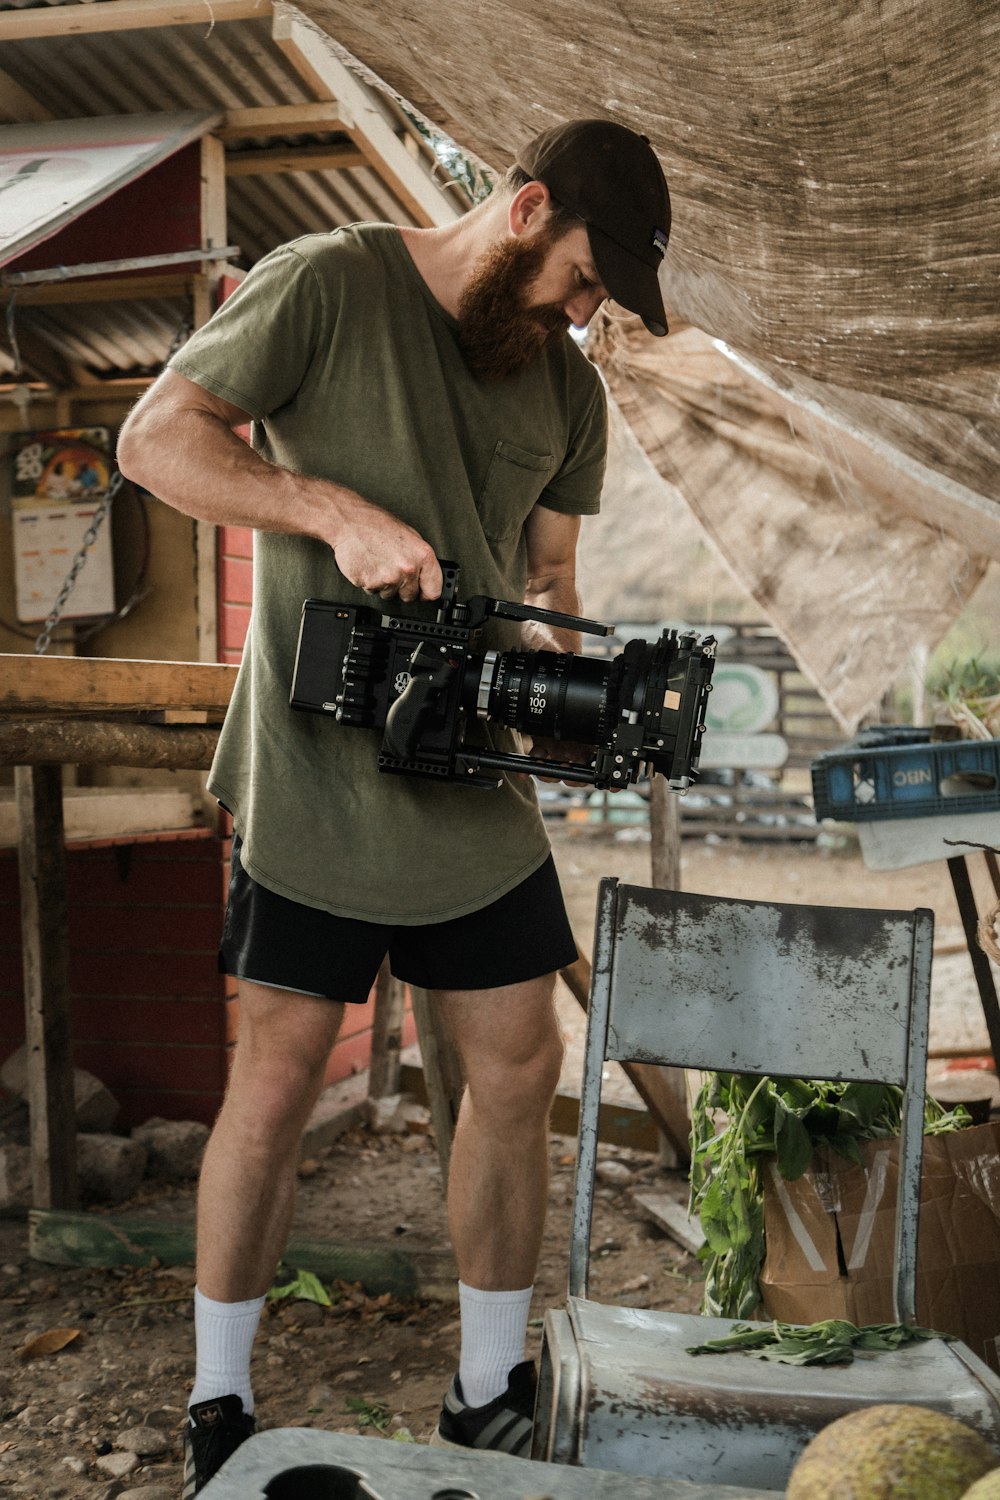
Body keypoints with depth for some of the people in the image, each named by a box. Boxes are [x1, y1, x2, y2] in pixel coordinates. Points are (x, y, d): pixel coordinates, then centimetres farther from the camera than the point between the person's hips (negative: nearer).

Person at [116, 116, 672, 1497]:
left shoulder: (568, 387, 10)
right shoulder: (327, 285, -7)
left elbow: (544, 572, 13)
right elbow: (157, 438, -10)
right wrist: (338, 511, -23)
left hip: (478, 783, 6)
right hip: (318, 778, -6)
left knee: (519, 1070, 7)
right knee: (275, 1083, -1)